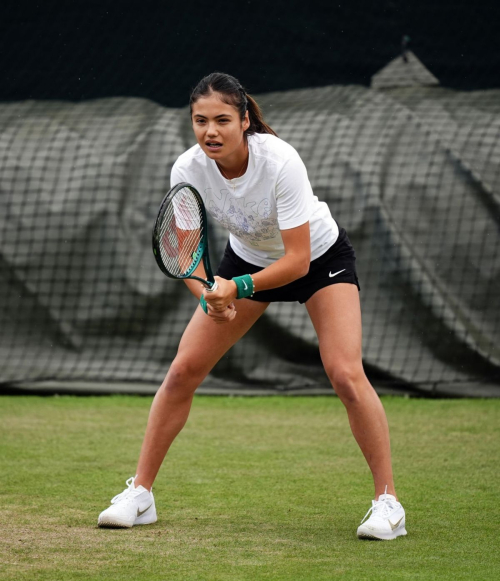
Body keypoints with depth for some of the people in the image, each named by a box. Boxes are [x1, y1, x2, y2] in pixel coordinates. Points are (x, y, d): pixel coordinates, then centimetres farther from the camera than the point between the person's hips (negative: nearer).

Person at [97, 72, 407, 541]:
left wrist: (239, 288, -46)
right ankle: (140, 494, 7)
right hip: (247, 256, 4)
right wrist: (210, 298, -35)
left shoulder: (280, 163, -36)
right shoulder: (188, 170, -24)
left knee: (346, 375, -21)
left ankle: (387, 502, -8)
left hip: (319, 256, -4)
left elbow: (297, 260, -34)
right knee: (183, 369, -5)